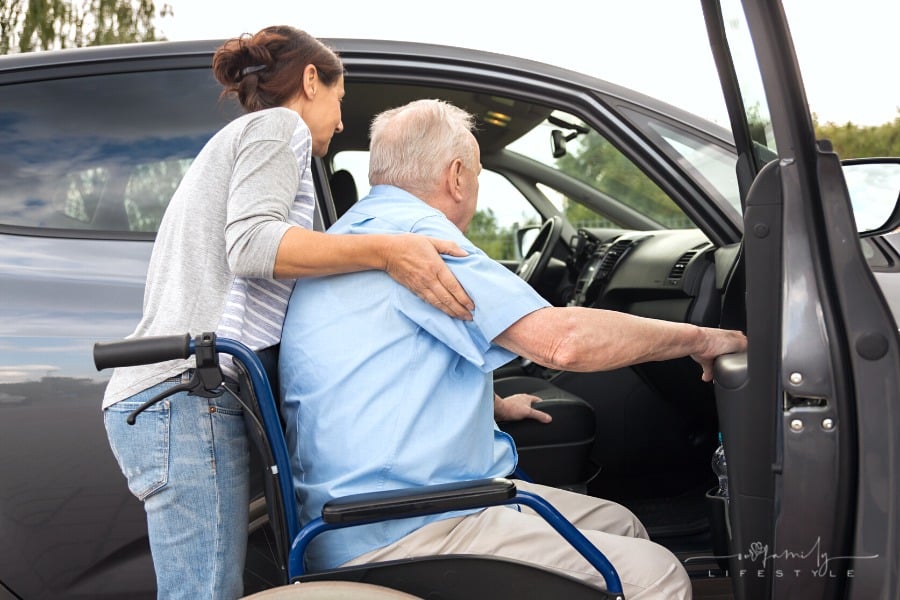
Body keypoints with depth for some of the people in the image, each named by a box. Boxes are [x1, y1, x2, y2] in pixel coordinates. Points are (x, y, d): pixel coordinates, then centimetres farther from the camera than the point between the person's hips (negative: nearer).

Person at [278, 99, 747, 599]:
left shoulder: (350, 233, 19)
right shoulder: (411, 229, -14)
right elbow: (562, 340, -22)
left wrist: (497, 403, 43)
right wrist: (698, 338, -7)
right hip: (397, 535, -11)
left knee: (620, 525, 12)